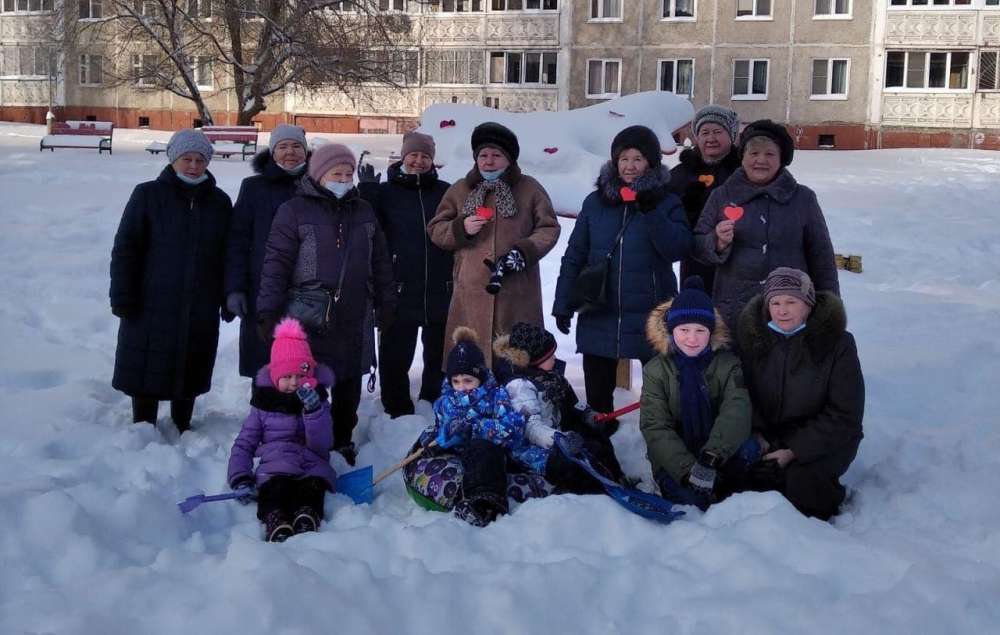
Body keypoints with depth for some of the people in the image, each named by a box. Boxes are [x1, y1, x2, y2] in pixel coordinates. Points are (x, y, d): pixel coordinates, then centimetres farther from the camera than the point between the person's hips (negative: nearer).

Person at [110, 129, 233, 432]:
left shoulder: (219, 201, 8)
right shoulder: (148, 195, -2)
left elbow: (228, 255, 13)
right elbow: (124, 249, -3)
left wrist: (229, 300, 10)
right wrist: (122, 297, -8)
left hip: (200, 310, 3)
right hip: (151, 305, -3)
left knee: (190, 370, 11)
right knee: (146, 369, 3)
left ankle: (182, 429, 27)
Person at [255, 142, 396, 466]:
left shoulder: (363, 212, 13)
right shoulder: (294, 210, -4)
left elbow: (380, 261, 19)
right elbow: (276, 263, -8)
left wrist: (386, 303, 17)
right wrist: (269, 311, -13)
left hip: (354, 319, 5)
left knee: (349, 384, 14)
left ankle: (343, 442, 28)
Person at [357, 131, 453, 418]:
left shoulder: (445, 192, 7)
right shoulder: (386, 191, 1)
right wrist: (367, 192, -16)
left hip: (440, 289, 3)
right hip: (399, 289, -2)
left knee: (439, 352, 15)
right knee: (395, 354, 3)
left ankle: (436, 404, 30)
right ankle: (398, 409, 15)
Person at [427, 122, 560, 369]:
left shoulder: (530, 189, 7)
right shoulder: (459, 190, 13)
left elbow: (549, 228, 7)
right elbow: (435, 230, 15)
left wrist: (523, 252, -10)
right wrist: (461, 228, -5)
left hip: (518, 293, -1)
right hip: (471, 292, 1)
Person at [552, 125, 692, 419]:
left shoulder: (667, 203, -1)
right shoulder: (595, 202, 5)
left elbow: (678, 249, -14)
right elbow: (574, 256, 7)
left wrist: (651, 211, -21)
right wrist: (563, 304, 3)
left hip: (651, 317, -2)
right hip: (599, 316, 2)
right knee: (597, 394, 13)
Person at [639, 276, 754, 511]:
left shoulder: (728, 364, -2)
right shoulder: (655, 370, -3)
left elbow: (736, 412, -18)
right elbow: (654, 427, -12)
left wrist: (712, 456, -37)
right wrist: (688, 469, -29)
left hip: (721, 454, 1)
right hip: (674, 461, -1)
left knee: (749, 450, -30)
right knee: (691, 501, -30)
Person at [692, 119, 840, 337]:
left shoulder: (803, 198, 5)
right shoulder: (721, 197, 6)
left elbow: (821, 257, 8)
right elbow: (698, 246, 7)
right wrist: (718, 242, -15)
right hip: (733, 311, 0)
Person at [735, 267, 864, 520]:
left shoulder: (838, 343, -12)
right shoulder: (755, 337, 1)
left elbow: (844, 415, -12)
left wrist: (795, 451, -20)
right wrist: (756, 434, -11)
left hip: (825, 439, -4)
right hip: (769, 434, 4)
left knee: (802, 478, -32)